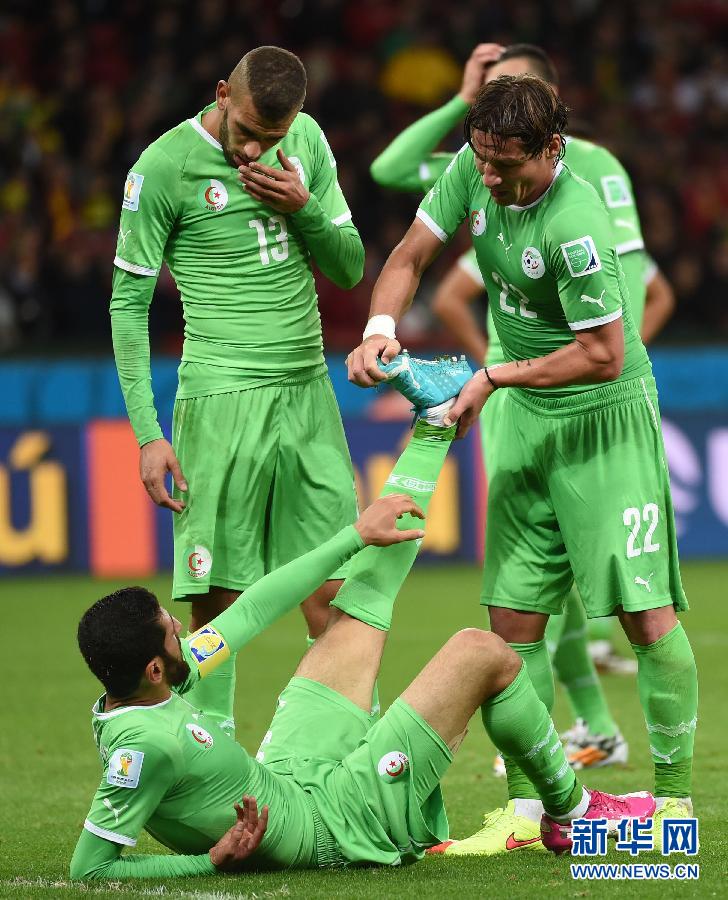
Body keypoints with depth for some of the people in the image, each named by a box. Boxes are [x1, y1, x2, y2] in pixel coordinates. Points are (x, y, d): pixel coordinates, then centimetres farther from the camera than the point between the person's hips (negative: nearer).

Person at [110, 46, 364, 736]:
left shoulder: (307, 141, 8)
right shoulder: (164, 167, -7)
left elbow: (350, 270, 13)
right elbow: (129, 302, -3)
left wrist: (304, 208, -7)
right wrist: (147, 433, -8)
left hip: (309, 391, 4)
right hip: (221, 396, -4)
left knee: (333, 591, 2)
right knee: (217, 598, -5)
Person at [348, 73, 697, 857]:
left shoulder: (575, 226, -28)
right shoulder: (471, 173, -8)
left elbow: (605, 355, -23)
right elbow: (409, 257, 2)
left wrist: (494, 376, -19)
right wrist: (380, 329, -17)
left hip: (605, 419, -7)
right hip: (525, 420, 7)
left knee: (644, 614, -8)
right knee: (513, 618, 2)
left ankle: (674, 796, 3)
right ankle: (527, 806, 6)